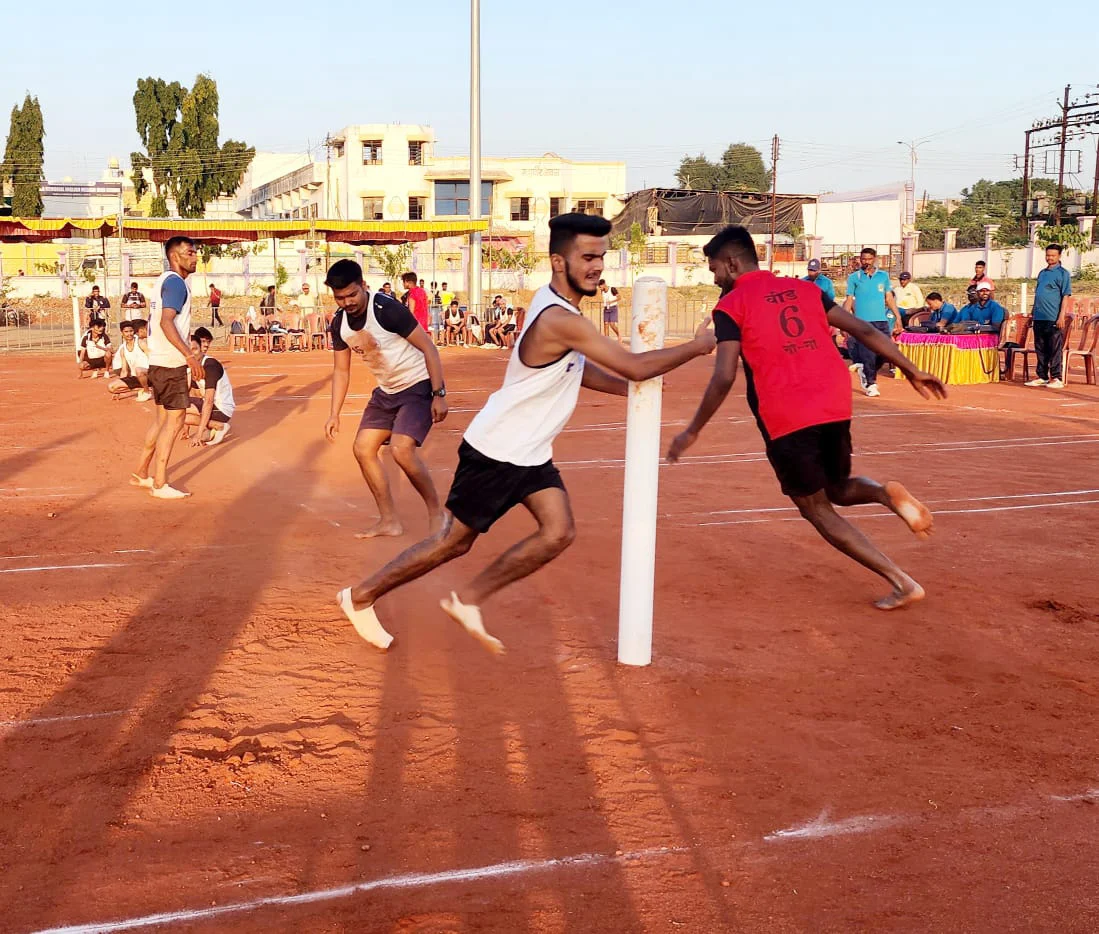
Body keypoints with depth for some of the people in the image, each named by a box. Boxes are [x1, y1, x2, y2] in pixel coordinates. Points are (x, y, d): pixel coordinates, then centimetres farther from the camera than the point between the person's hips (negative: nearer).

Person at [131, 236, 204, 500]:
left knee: (163, 418, 17)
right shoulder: (176, 282, -13)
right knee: (175, 420, -5)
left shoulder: (164, 281, 16)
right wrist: (190, 354, -28)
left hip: (158, 361, 10)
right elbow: (166, 322, -24)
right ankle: (159, 484, -2)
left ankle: (141, 473, 25)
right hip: (171, 362, -10)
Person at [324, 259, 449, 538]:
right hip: (387, 391, 8)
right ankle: (389, 520, 15)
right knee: (363, 449, 4)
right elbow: (341, 370, 10)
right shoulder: (339, 323, -2)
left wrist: (439, 395, -23)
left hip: (419, 386, -8)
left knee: (401, 449, -23)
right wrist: (334, 414, 5)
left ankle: (436, 514, -5)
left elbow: (428, 348, -21)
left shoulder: (387, 309, -24)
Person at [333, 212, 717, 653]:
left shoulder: (557, 303, 3)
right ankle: (360, 597, 21)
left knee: (558, 533, -5)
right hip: (494, 452, -9)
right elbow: (635, 366, -27)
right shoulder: (561, 320, -28)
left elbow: (575, 368, 17)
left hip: (530, 453, 9)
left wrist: (630, 388, 5)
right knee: (454, 541, 3)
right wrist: (697, 347, -14)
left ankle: (468, 600, 9)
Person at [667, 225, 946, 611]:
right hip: (834, 405, 6)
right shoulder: (803, 288, 17)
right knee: (838, 488, 28)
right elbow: (863, 330, 13)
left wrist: (692, 431, 0)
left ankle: (902, 583, 2)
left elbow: (724, 377, -9)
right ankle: (885, 493, -8)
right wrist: (911, 370, 18)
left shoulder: (731, 307, 0)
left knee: (816, 508, 11)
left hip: (787, 418, -6)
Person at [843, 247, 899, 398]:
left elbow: (889, 298, 13)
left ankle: (864, 371, 24)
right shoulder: (854, 277, 5)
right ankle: (871, 384, 7)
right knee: (868, 354, -6)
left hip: (882, 321, 3)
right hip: (863, 322, -3)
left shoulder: (883, 276, 12)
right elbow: (849, 300, 5)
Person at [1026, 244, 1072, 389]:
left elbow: (1065, 296, -8)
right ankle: (1042, 376, 19)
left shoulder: (1062, 273, -4)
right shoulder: (1042, 273, 17)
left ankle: (1057, 378, 0)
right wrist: (1032, 312, 19)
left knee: (1055, 349, -3)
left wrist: (1061, 316, -15)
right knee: (1040, 349, 11)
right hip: (1039, 317, 7)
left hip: (1053, 318, -7)